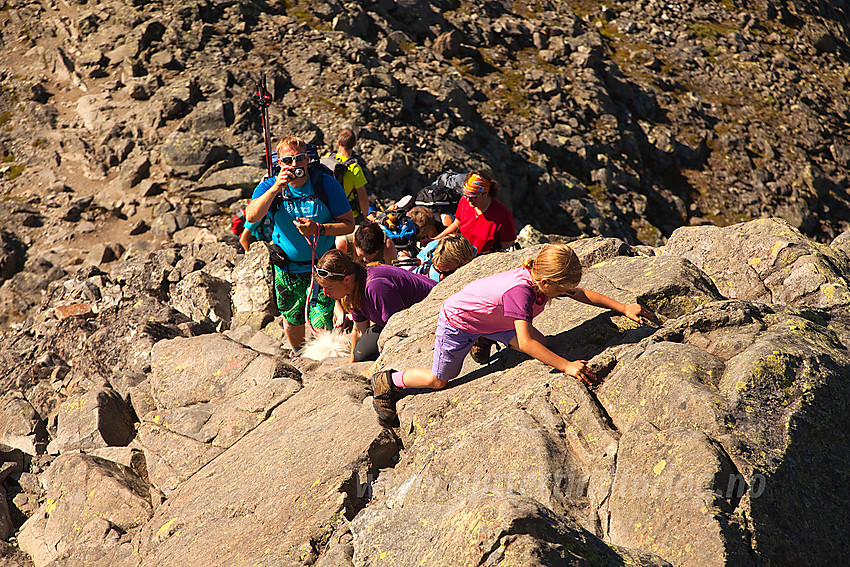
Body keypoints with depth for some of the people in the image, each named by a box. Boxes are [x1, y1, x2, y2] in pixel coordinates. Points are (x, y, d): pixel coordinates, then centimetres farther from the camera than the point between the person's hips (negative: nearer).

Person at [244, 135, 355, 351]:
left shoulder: (326, 184, -11)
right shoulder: (269, 186, -7)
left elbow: (348, 224, -9)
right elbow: (251, 217, -26)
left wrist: (318, 229, -26)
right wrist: (276, 188, -35)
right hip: (286, 269, 2)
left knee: (321, 325, -6)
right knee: (293, 319, 18)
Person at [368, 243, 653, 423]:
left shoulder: (544, 278, -16)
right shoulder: (520, 291, -40)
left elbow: (583, 294, -1)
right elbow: (525, 343, -44)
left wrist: (623, 307, -6)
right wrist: (567, 366, -45)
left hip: (489, 314, 8)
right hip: (456, 320, -7)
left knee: (541, 343, -7)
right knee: (438, 380, 4)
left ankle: (482, 339, 17)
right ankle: (386, 381, 29)